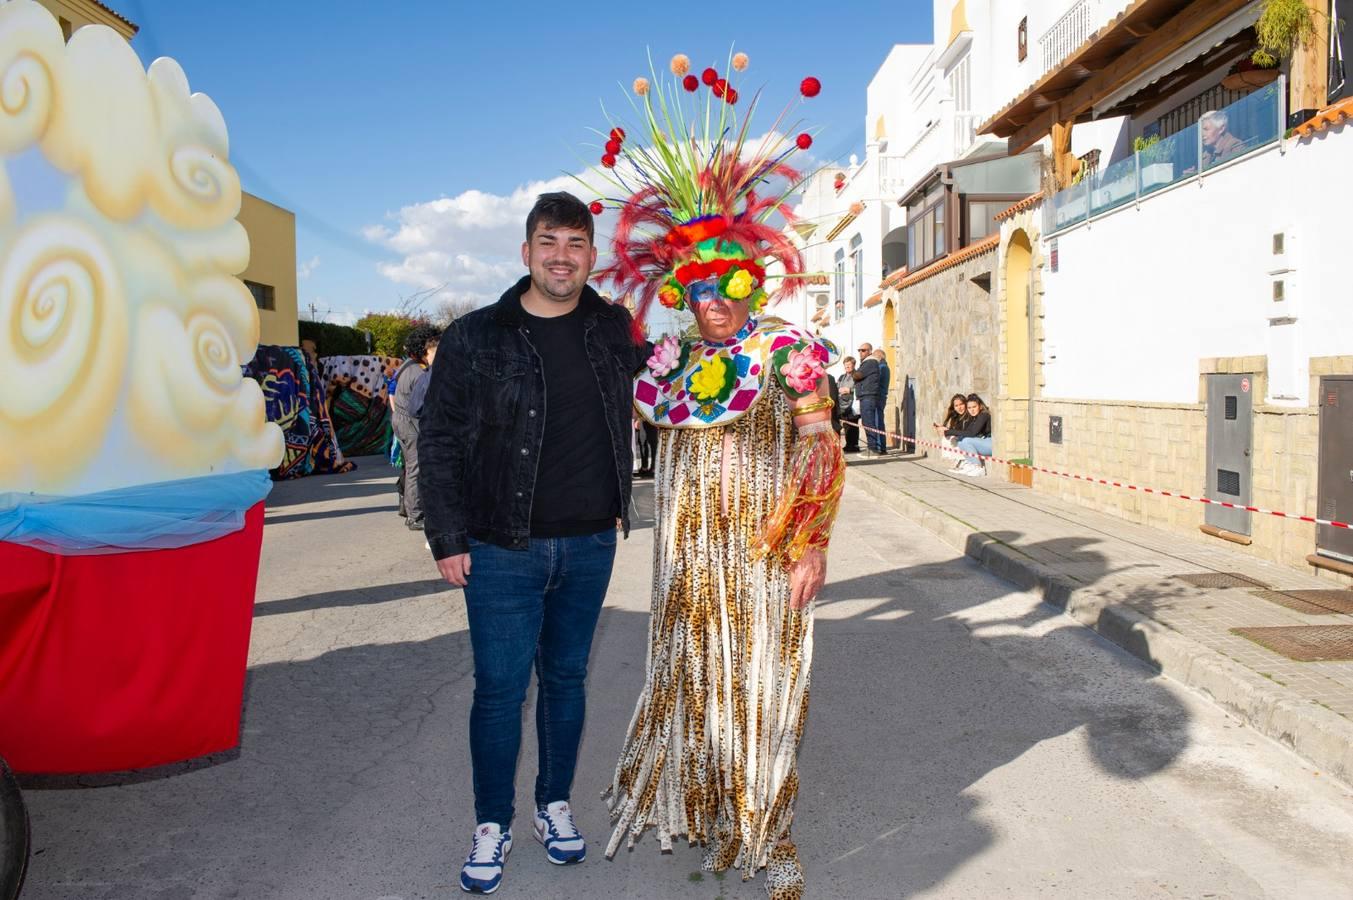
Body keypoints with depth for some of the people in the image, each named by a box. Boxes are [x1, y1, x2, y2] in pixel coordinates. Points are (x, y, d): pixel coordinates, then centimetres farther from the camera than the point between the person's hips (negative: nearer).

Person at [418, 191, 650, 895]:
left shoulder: (614, 329, 5)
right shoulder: (474, 338, -4)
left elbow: (639, 394, 23)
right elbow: (439, 443, -1)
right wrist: (447, 539, -6)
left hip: (589, 547, 3)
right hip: (502, 550, -3)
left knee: (566, 678, 15)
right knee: (500, 688, 3)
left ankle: (555, 805, 32)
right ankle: (492, 825, 22)